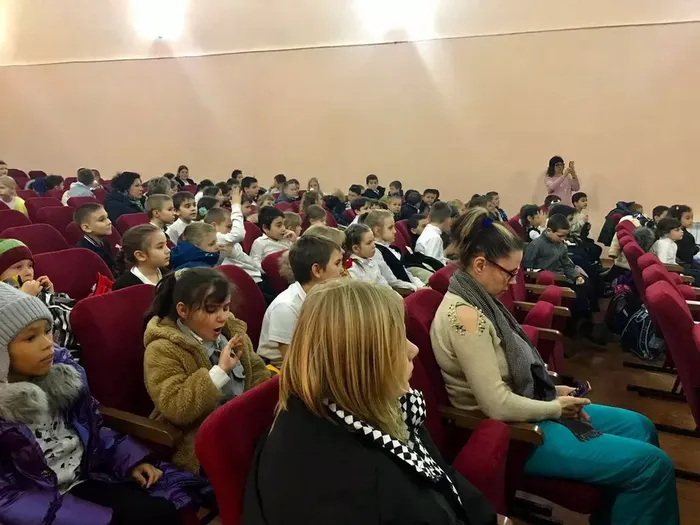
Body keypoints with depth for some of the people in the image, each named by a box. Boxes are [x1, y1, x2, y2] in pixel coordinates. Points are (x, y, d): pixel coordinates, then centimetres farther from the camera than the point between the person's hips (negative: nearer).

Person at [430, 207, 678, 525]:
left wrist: (552, 390, 0)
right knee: (653, 465, -8)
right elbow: (499, 405, -26)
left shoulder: (477, 299, 4)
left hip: (525, 412, 10)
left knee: (639, 426, 18)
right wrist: (556, 408, -12)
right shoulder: (465, 316, -27)